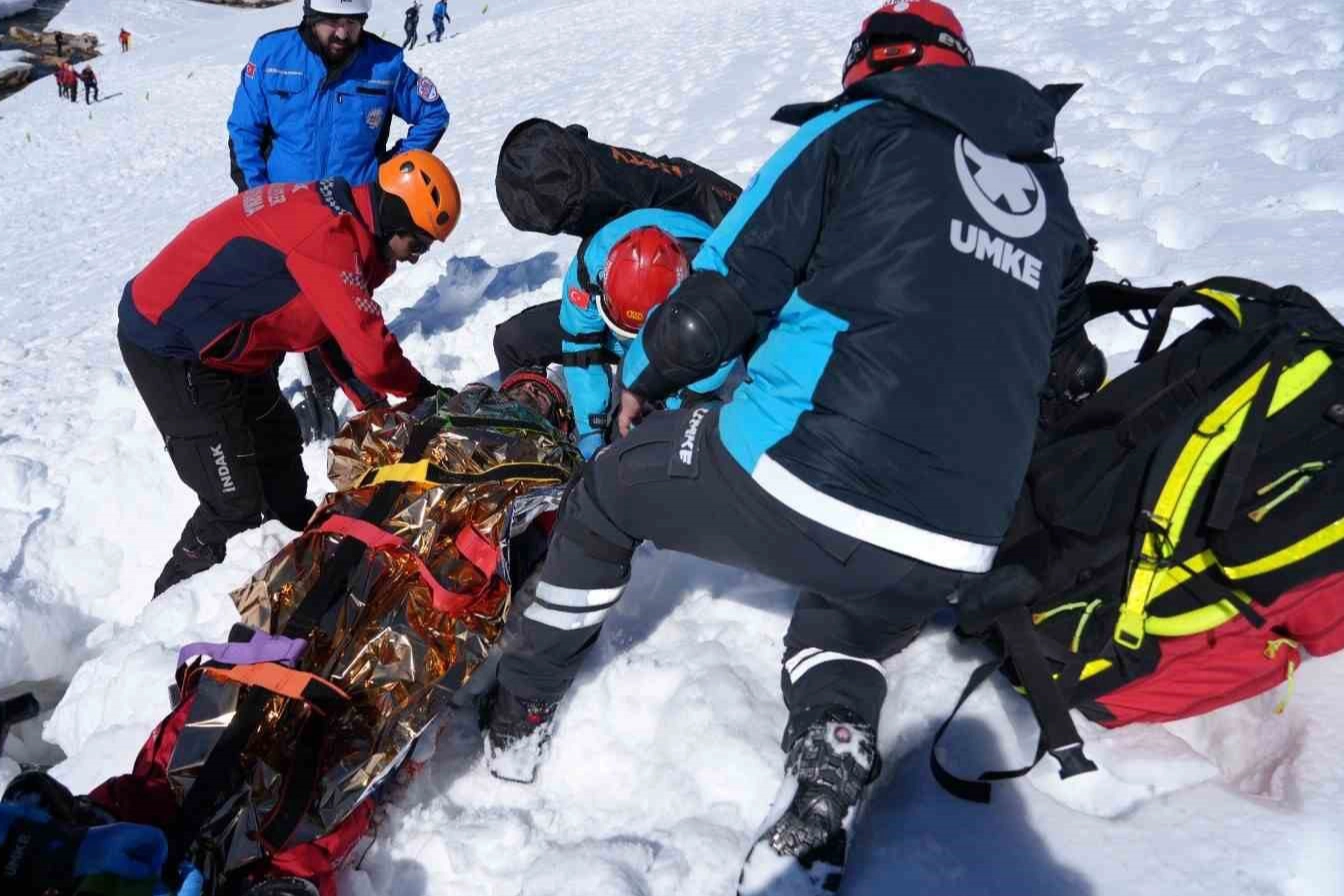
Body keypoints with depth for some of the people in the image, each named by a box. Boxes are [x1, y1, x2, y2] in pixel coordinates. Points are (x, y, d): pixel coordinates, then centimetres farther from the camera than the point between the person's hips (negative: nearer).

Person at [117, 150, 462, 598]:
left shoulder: (337, 216, 3)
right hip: (171, 347, -10)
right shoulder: (329, 234, -29)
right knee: (236, 502, -7)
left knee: (278, 446, 23)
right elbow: (369, 348, -30)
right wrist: (422, 390, -12)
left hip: (223, 344, 10)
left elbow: (341, 334, 8)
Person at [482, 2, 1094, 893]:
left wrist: (643, 379, 18)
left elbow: (722, 293, 0)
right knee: (848, 633, 36)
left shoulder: (856, 129, 6)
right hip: (947, 558, 5)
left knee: (607, 492, 25)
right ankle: (820, 818, 11)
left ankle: (518, 720, 37)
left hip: (798, 485, -4)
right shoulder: (1052, 192, 21)